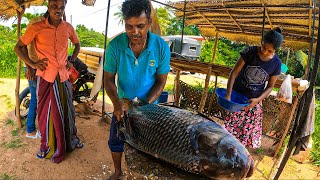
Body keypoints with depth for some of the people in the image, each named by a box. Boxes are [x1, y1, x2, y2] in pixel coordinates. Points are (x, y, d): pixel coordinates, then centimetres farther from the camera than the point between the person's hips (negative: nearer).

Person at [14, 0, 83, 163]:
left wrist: (72, 61, 11)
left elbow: (77, 44, 21)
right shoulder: (36, 27, -7)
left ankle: (70, 140, 35)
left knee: (66, 110, 15)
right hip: (45, 76, -3)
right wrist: (32, 64, -9)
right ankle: (47, 145, 28)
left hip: (63, 76, 3)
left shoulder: (68, 27, 2)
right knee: (46, 112, 9)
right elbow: (18, 47, 1)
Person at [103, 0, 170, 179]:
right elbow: (109, 79, -13)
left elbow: (161, 82, -13)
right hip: (122, 104, 1)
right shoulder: (115, 46, -22)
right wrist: (117, 103, -30)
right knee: (116, 142, 18)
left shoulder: (161, 47, -23)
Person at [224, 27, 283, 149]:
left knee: (248, 130, 9)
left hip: (254, 101, 2)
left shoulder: (276, 63, -8)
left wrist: (258, 100, -17)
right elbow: (234, 73, -14)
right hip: (237, 96, -2)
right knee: (230, 125, 1)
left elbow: (270, 86, 0)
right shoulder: (250, 52, -14)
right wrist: (228, 95, -22)